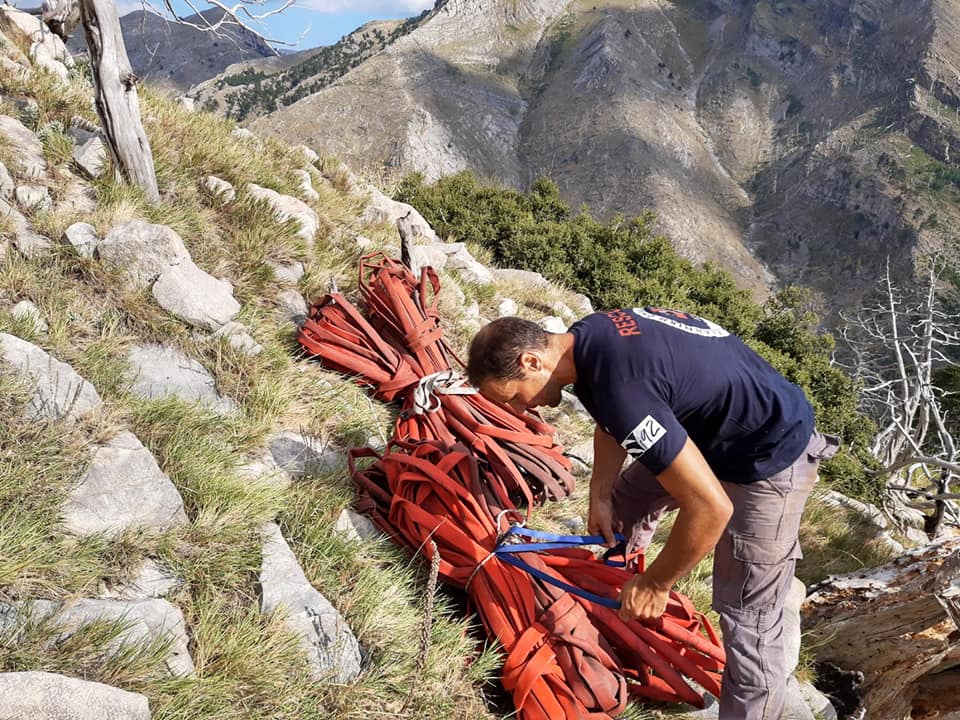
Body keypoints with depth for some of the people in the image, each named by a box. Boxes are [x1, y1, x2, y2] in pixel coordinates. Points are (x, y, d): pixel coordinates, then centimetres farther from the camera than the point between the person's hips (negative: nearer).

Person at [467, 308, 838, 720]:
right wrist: (600, 496, 6)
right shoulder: (584, 337, -7)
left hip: (769, 457, -10)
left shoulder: (621, 388, -37)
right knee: (625, 501, 23)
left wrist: (655, 585, -20)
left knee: (747, 622, -4)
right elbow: (610, 421, 13)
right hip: (712, 428, 10)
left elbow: (711, 507, -34)